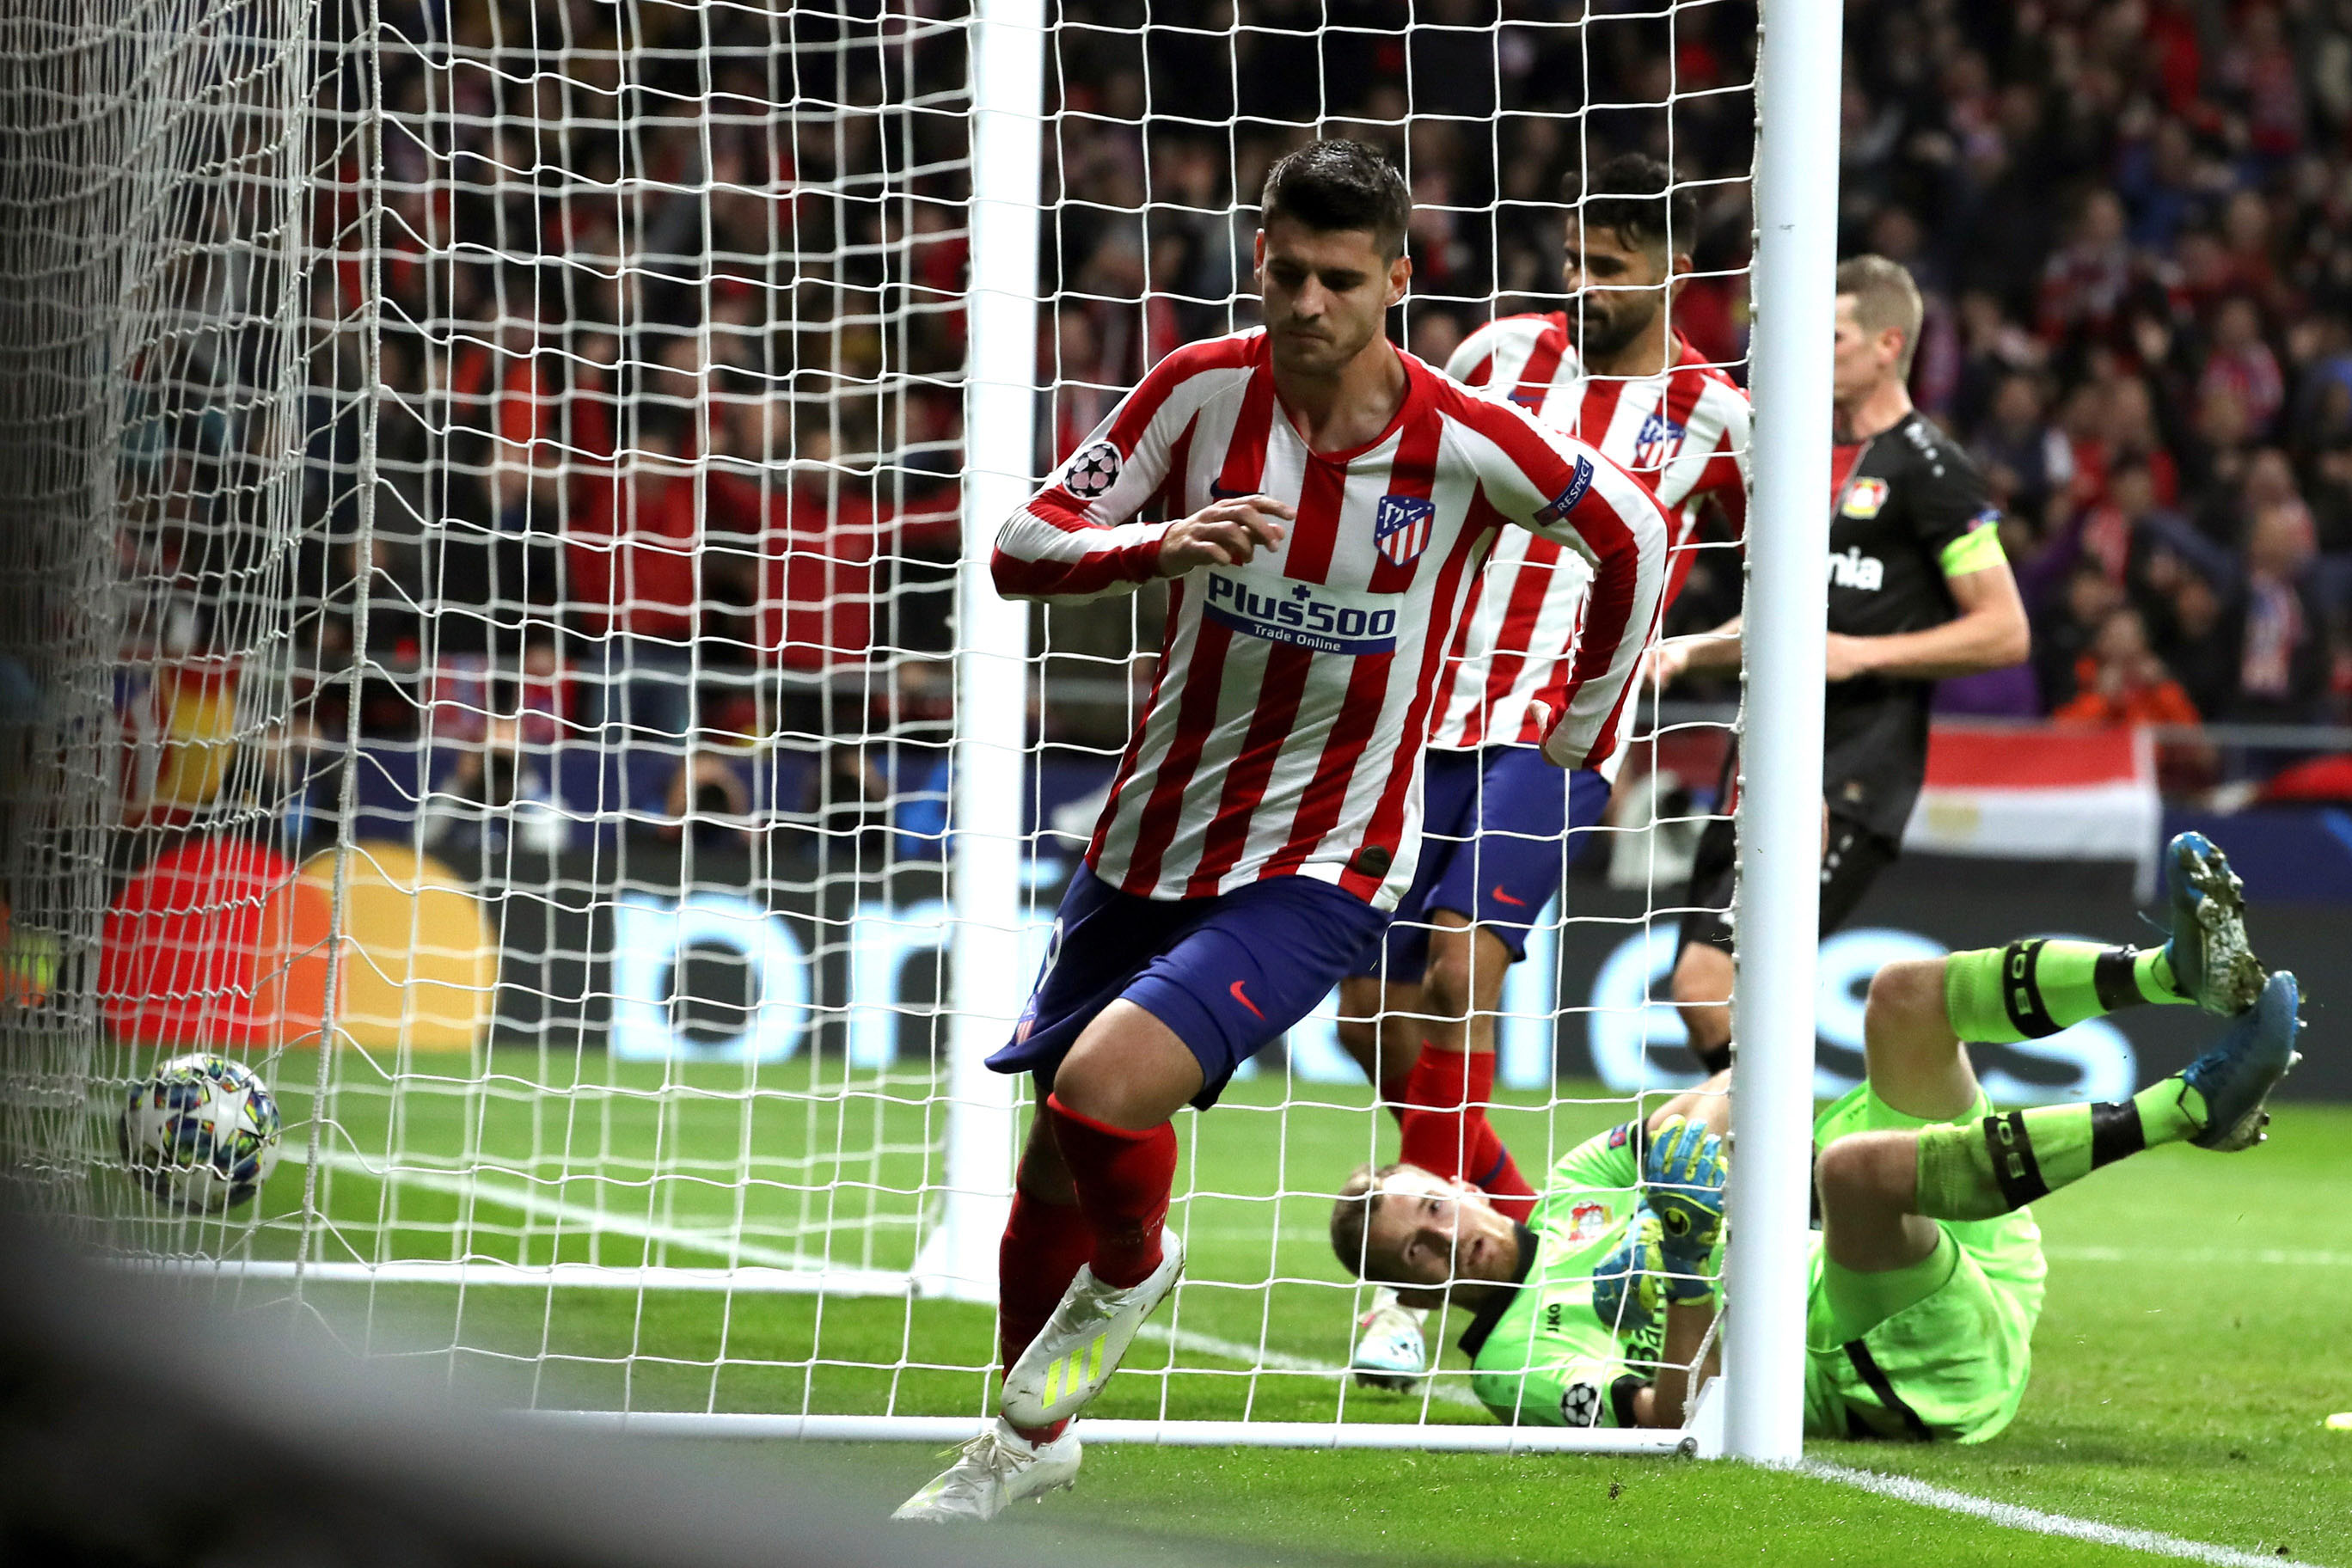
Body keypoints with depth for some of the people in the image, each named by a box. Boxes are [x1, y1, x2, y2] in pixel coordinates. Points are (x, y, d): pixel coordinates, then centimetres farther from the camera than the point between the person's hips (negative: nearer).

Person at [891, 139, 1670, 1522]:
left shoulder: (1466, 444, -14)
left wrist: (1581, 741, 10)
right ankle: (1032, 1436, 37)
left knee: (1105, 1086, -25)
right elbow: (1023, 549, -8)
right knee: (1055, 1154, 11)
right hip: (1151, 836, 4)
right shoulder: (1204, 392, -7)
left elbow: (1636, 536, 4)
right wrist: (1156, 545, -27)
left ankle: (1132, 1269, 11)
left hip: (1325, 857, -4)